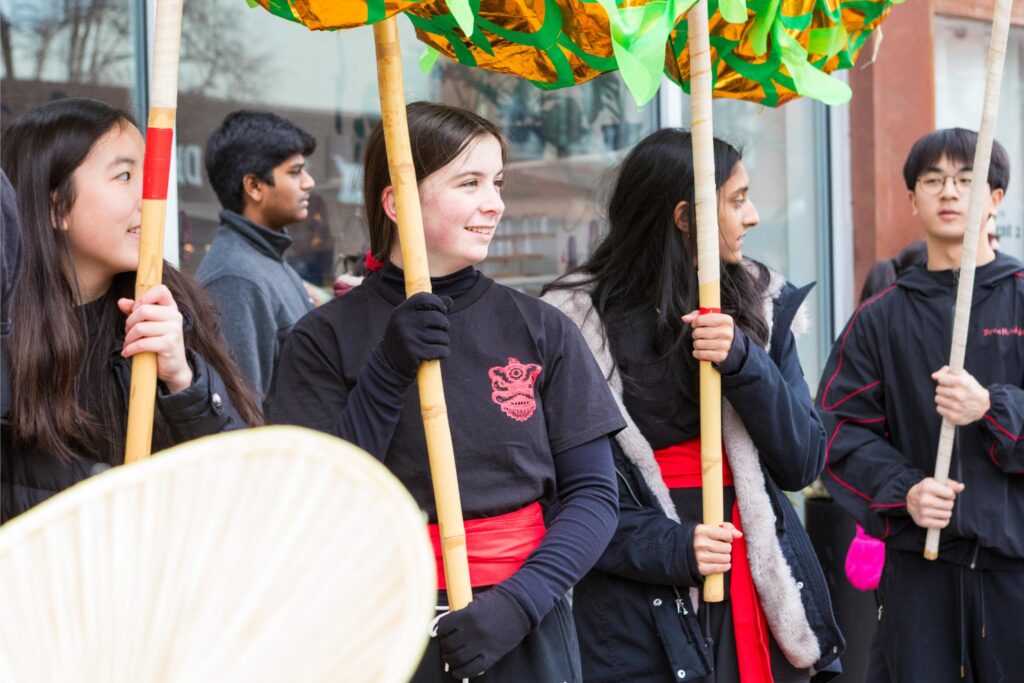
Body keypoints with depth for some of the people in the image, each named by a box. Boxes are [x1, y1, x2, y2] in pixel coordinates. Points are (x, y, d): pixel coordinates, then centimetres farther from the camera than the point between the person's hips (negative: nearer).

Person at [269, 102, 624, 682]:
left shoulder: (542, 330, 1)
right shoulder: (326, 339, -2)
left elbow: (593, 494, -1)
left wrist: (519, 601, -15)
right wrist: (386, 370, -17)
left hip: (526, 634, 1)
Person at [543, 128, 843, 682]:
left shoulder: (761, 305, 3)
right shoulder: (578, 321, -8)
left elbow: (803, 464, -1)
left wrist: (743, 362, -15)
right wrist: (665, 545, -21)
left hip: (756, 595, 4)